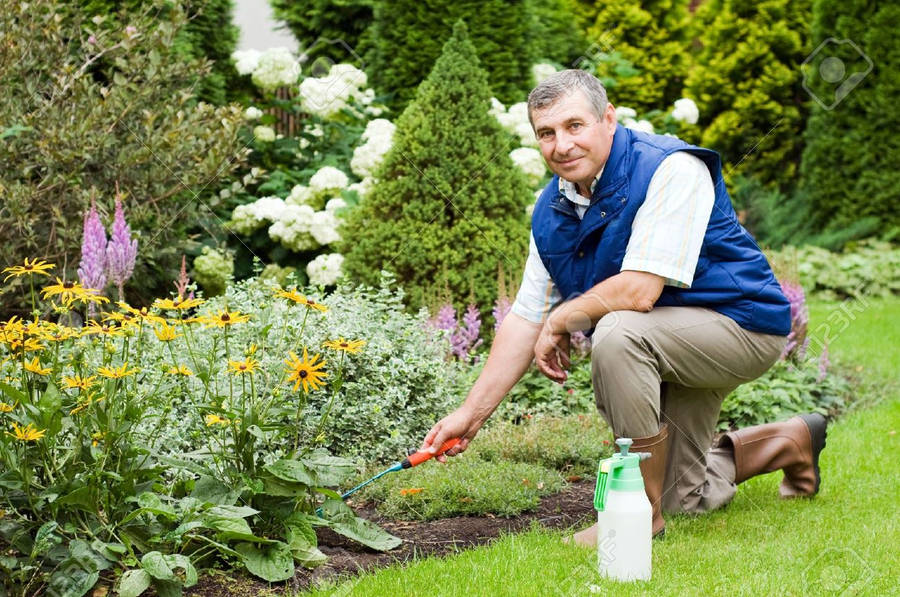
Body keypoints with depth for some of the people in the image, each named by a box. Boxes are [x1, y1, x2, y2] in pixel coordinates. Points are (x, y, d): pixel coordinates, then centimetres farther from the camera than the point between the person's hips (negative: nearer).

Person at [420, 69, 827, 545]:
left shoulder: (671, 170, -25)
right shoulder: (551, 211, -1)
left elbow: (639, 291, -33)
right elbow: (526, 318, 3)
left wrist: (561, 320, -17)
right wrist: (472, 413, -1)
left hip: (741, 325, -8)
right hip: (668, 348, 9)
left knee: (616, 333, -35)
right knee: (684, 497, 15)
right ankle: (791, 441, 42)